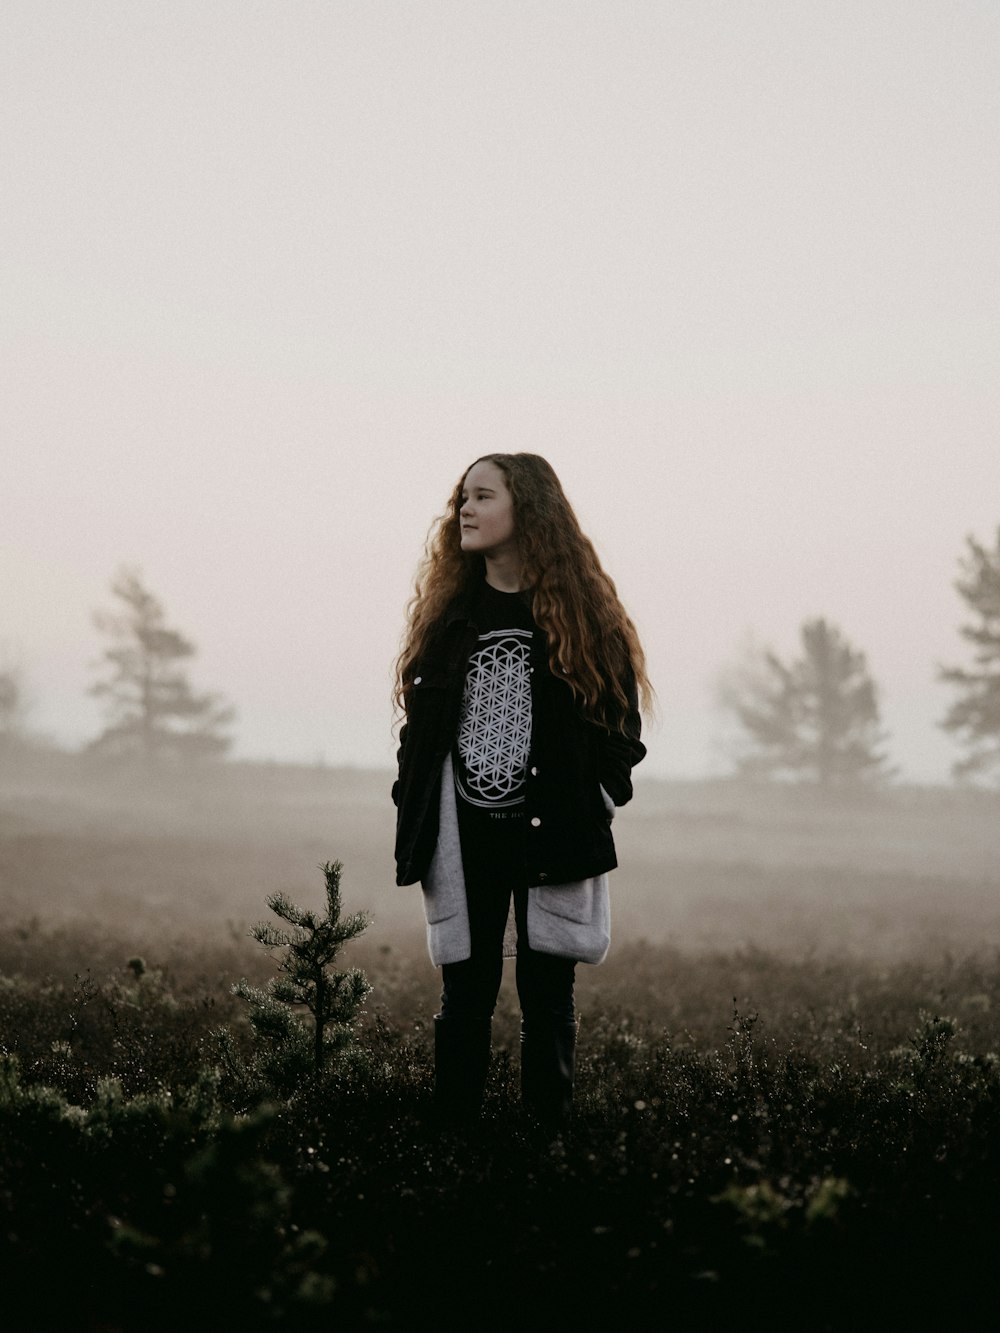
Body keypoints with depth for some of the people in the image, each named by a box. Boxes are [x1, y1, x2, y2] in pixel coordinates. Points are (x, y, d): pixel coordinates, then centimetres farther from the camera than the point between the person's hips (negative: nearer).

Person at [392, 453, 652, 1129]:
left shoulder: (581, 613, 1)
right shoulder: (448, 614, 10)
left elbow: (619, 722, 2)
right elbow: (420, 725, 11)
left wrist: (593, 801, -9)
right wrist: (414, 823, 2)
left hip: (553, 837, -2)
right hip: (465, 841, 3)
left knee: (548, 996, 2)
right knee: (467, 991, 4)